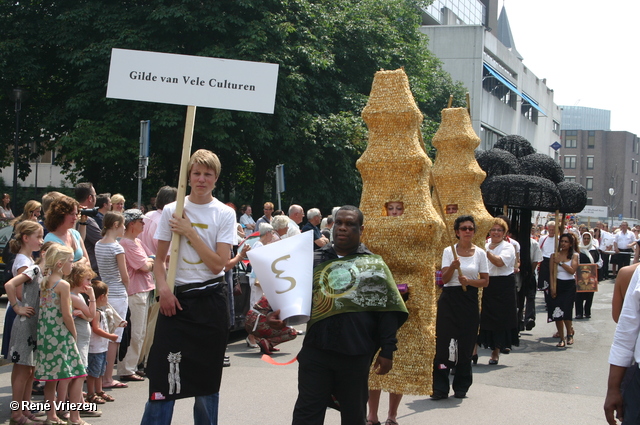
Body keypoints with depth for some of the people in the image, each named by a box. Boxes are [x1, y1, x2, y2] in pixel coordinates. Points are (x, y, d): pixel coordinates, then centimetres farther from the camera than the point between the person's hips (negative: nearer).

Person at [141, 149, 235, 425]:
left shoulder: (225, 214, 0)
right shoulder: (171, 211, 4)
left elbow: (218, 265, -9)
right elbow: (159, 259, 8)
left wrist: (190, 232, -12)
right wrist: (163, 288, -10)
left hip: (210, 299, 0)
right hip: (176, 298, 0)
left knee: (207, 377, 7)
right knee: (163, 373, -5)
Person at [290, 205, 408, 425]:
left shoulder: (374, 265, 4)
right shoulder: (315, 260, 11)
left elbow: (387, 311, 1)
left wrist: (387, 351, -5)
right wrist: (282, 312, -7)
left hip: (356, 356, -1)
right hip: (316, 350, 1)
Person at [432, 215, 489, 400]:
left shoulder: (480, 253, 5)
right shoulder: (449, 251, 3)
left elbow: (485, 281, 4)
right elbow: (444, 279, -5)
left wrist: (469, 281, -14)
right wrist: (452, 267, -24)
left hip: (470, 301, 1)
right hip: (449, 299, -1)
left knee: (466, 345, 3)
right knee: (444, 343, -6)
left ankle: (461, 386, 14)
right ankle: (440, 388, -2)